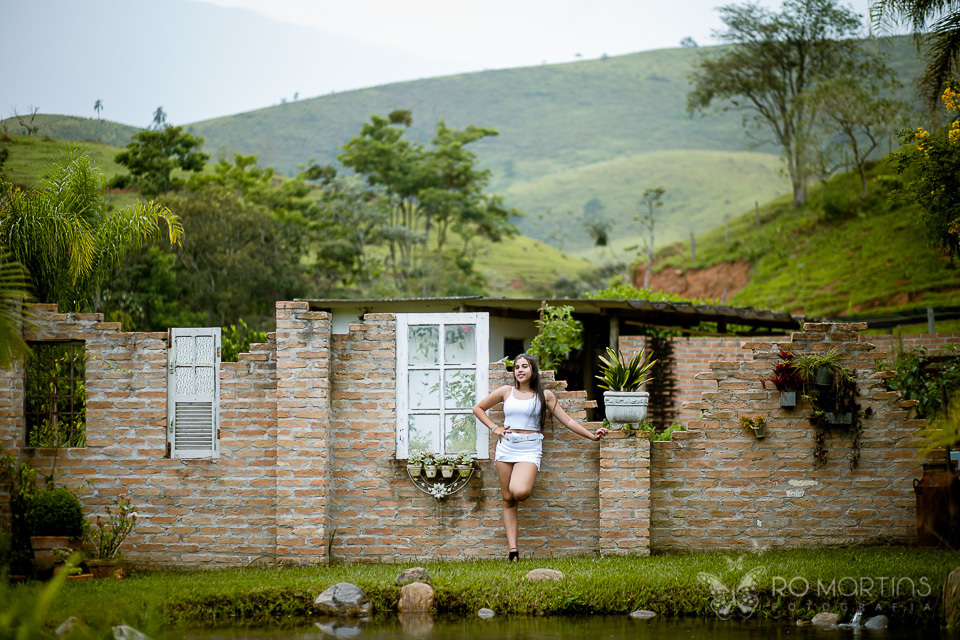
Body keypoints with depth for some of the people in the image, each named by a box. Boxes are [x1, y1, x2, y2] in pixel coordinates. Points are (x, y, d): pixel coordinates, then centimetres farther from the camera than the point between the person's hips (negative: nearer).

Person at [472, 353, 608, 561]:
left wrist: (592, 436, 2)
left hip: (530, 449, -2)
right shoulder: (506, 391, 10)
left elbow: (567, 421, 9)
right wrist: (494, 427, 8)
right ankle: (512, 549, 3)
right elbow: (478, 408, 20)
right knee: (507, 499, 1)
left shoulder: (544, 395, 7)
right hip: (506, 447, 3)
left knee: (520, 492, -27)